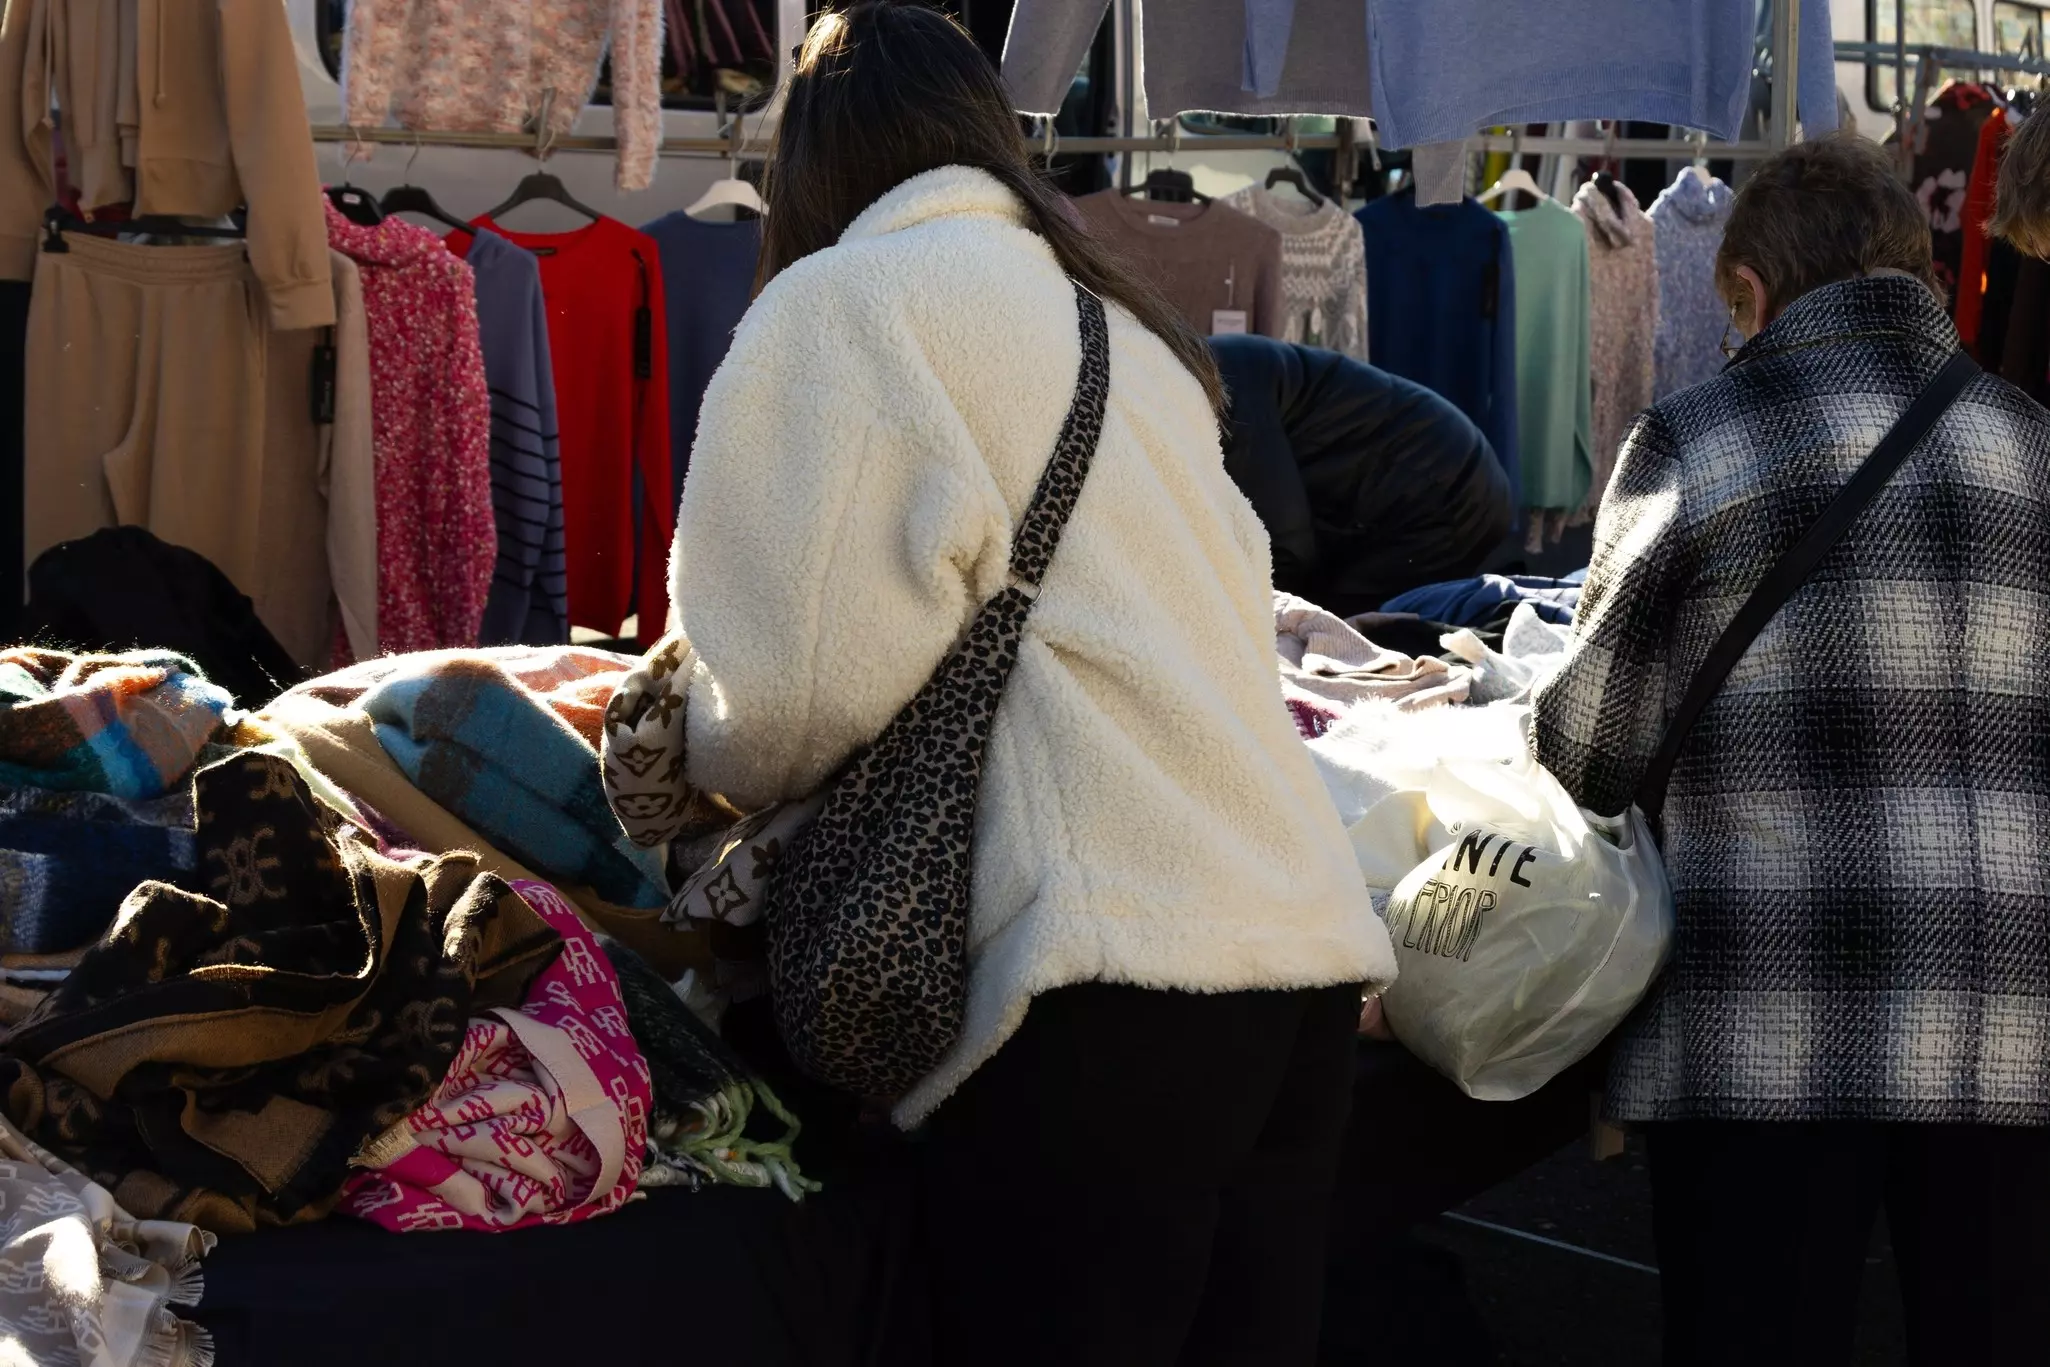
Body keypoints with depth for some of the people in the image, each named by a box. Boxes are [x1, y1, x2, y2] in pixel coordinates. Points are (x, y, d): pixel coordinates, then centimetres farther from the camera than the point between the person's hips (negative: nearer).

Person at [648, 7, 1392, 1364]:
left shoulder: (847, 302, 2)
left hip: (1113, 961, -8)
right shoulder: (1123, 322, 24)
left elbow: (810, 684, -9)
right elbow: (1231, 617, 17)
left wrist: (712, 762, 14)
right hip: (1305, 939, 8)